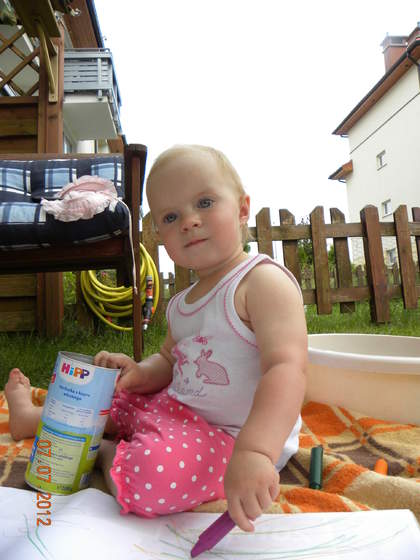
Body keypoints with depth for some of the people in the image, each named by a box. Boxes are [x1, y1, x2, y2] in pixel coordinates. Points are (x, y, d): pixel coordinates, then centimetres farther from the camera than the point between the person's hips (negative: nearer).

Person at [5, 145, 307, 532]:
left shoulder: (265, 281, -20)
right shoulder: (182, 303, 6)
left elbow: (287, 369, -31)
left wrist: (254, 452, -44)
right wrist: (140, 372, -6)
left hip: (236, 437, -7)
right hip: (177, 407, 8)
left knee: (150, 473, -32)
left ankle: (106, 451, 5)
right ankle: (32, 416, 50)